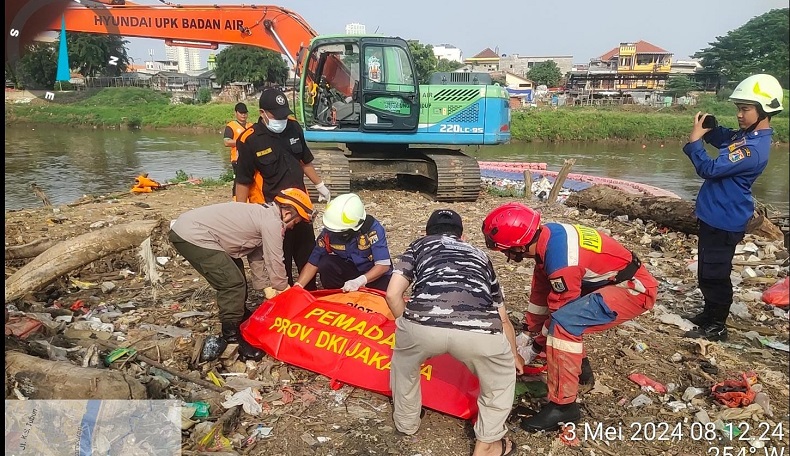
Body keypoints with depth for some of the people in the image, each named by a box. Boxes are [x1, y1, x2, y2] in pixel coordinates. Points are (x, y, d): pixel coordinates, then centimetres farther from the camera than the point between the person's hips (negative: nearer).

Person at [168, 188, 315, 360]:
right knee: (233, 283, -10)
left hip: (189, 227, 11)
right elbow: (275, 262, -8)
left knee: (235, 278, 23)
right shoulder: (272, 221, -14)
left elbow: (259, 253, 18)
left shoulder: (263, 213, 16)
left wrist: (279, 289, 19)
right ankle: (232, 337, 0)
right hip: (193, 236, -11)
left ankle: (240, 316, 41)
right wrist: (283, 291, 8)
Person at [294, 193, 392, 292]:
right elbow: (313, 263, -12)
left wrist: (360, 281, -43)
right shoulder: (329, 232, -19)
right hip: (349, 270, 2)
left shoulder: (373, 228, -27)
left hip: (374, 275, -2)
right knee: (325, 264, -25)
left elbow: (384, 265, -30)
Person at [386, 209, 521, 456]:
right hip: (478, 330, 1)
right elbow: (503, 319, 45)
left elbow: (393, 294, 18)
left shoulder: (419, 245, 32)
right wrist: (514, 356, 62)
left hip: (423, 324, 0)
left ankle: (406, 423, 49)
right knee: (502, 374, 34)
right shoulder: (479, 255, 38)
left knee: (403, 361, 36)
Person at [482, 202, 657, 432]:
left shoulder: (561, 260, -31)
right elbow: (540, 293, 9)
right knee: (553, 301, 14)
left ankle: (563, 405, -14)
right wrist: (531, 332, 16)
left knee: (565, 323, -26)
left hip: (635, 287, -10)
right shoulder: (547, 236, -5)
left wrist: (534, 348, -4)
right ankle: (578, 365, 27)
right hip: (610, 280, 10)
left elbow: (562, 315, -18)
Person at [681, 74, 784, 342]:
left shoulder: (753, 149, -26)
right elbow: (724, 140, 25)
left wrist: (694, 139, -18)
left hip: (724, 221, -10)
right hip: (715, 215, 10)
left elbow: (710, 169, -27)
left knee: (714, 274, 1)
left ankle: (716, 326, 14)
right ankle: (710, 313, 37)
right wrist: (708, 128, 4)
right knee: (707, 271, 21)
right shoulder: (747, 135, 5)